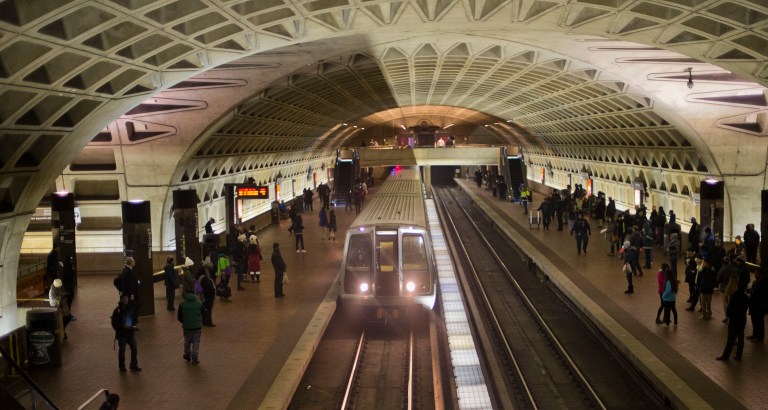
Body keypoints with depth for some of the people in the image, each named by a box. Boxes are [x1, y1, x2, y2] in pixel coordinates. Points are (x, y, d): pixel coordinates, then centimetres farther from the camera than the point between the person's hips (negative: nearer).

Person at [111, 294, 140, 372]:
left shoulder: (131, 308, -1)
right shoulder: (117, 311, -14)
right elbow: (114, 324, -12)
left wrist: (134, 326, -4)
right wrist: (124, 327, -22)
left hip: (131, 333, 4)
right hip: (122, 334, -4)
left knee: (134, 349, 4)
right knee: (122, 350, 10)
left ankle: (134, 366, 18)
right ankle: (122, 367, 26)